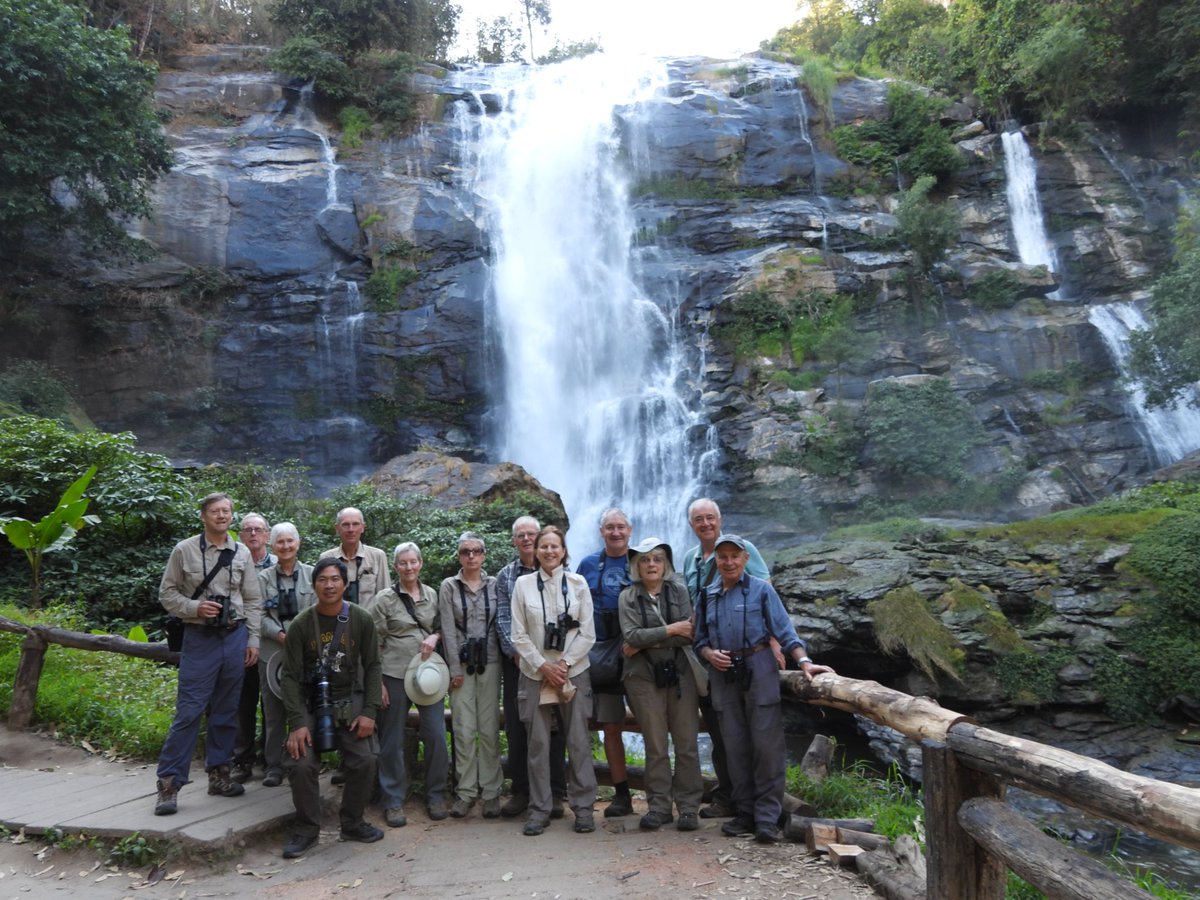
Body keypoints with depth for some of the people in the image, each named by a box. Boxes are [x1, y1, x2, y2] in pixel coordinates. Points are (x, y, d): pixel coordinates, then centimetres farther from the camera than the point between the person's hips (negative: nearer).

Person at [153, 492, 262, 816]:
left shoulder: (242, 553, 6)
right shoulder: (184, 550, -1)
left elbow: (251, 601, 9)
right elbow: (167, 594, 2)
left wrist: (253, 640, 5)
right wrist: (195, 607, -14)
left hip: (235, 638, 3)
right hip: (199, 639, -3)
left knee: (226, 711, 10)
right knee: (189, 711, -5)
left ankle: (218, 774, 22)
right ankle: (169, 782, 5)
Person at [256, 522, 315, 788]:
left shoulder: (311, 574, 3)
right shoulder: (263, 578, 7)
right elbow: (260, 616, 1)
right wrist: (281, 635, -14)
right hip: (273, 651, 1)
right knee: (273, 711, 6)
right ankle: (274, 765, 16)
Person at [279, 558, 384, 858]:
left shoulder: (361, 619, -5)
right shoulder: (301, 624, -7)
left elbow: (372, 666, 0)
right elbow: (290, 676, -5)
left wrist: (369, 711, -8)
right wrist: (297, 722, -14)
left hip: (350, 702, 1)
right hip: (310, 703, 0)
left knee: (365, 760, -12)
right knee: (301, 764, -15)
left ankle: (352, 822, 12)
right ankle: (307, 828, 9)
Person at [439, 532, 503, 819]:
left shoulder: (494, 585, 5)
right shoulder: (448, 586, 2)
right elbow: (449, 630, -2)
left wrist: (506, 656, -1)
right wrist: (455, 669, -6)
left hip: (489, 662, 1)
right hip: (461, 663, -1)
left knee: (489, 729, 1)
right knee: (464, 730, 1)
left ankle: (491, 791, 11)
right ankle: (466, 791, 12)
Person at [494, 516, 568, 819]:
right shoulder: (505, 576, 9)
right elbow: (502, 619, 4)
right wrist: (516, 652, -8)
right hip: (516, 659, 2)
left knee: (553, 724, 1)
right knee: (516, 725, 5)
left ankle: (555, 793, 11)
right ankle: (520, 791, 16)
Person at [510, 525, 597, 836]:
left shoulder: (578, 583, 2)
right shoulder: (523, 584, 2)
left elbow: (588, 633, 1)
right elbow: (519, 635, 0)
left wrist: (565, 663, -9)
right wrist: (542, 665, -8)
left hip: (573, 672, 0)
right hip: (535, 673, 0)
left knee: (579, 742, 3)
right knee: (538, 744, 5)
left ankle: (583, 807, 14)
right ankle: (539, 810, 16)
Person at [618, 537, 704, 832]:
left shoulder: (679, 591, 4)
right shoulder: (628, 597, 3)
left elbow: (688, 634, -7)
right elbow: (631, 635, -10)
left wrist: (645, 642, -11)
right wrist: (670, 630, -12)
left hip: (681, 672, 0)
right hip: (645, 676, 0)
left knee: (686, 743, 1)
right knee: (655, 745, 5)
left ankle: (688, 807, 11)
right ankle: (659, 806, 16)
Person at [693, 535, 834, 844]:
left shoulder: (760, 589, 0)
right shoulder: (707, 595, 11)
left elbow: (784, 630, -7)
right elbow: (700, 639, 15)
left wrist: (803, 661, -20)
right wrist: (710, 654, -7)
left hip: (758, 671, -4)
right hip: (724, 676, 4)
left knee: (766, 745, -5)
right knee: (736, 748, 8)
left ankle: (767, 818, 2)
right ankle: (745, 814, 19)